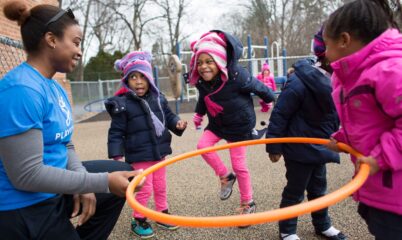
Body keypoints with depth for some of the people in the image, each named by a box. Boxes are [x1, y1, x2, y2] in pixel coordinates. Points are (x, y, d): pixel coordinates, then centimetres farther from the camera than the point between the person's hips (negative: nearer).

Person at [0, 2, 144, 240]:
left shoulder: (56, 88, 4)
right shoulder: (21, 89, -25)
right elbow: (26, 174, -27)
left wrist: (83, 186, -7)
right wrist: (103, 182, -25)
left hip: (53, 189, 9)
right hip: (22, 210, -8)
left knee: (124, 174, 14)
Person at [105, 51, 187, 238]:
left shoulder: (158, 98, 1)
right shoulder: (122, 104, -13)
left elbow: (168, 116, 13)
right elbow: (116, 132, -11)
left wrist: (177, 123, -8)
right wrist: (117, 155, -16)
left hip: (159, 152, 5)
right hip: (139, 156, -5)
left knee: (160, 186, 18)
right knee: (145, 189, 1)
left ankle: (162, 214, 37)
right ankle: (138, 220, 23)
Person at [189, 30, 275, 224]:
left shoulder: (236, 76, -30)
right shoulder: (201, 81, -12)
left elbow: (258, 86, -11)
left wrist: (269, 99, 5)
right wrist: (198, 114, 20)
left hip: (239, 125, -5)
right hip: (217, 123, 6)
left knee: (239, 165, 0)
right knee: (202, 145, -14)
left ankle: (247, 202, 20)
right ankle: (225, 177, 10)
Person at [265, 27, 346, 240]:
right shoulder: (300, 82, -27)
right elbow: (279, 114, -21)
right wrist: (274, 147, -16)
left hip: (319, 147, 8)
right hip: (300, 148, -7)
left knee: (318, 189, 23)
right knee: (295, 192, 8)